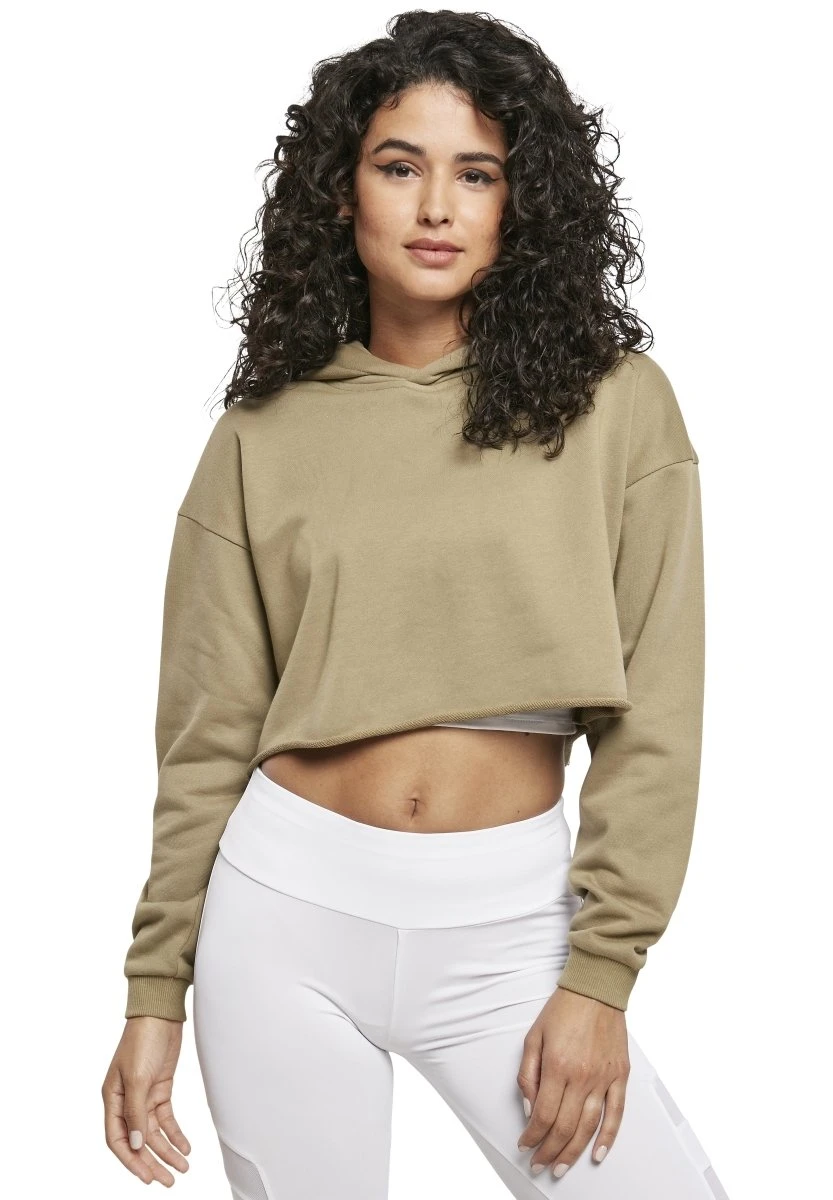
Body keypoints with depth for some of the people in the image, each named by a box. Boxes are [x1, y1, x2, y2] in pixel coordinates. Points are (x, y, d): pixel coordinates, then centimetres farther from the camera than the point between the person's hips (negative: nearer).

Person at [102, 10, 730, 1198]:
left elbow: (654, 715, -3)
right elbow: (209, 734, 5)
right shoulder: (264, 437, 2)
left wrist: (600, 976, -7)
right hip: (285, 907, 1)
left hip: (506, 924, 0)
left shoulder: (614, 406, -2)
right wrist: (155, 993, 5)